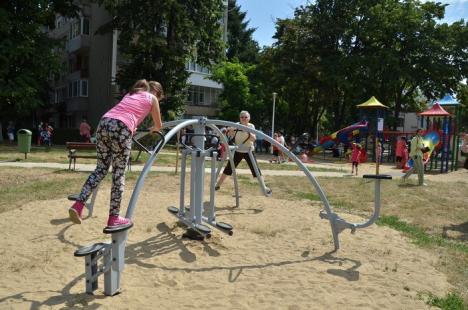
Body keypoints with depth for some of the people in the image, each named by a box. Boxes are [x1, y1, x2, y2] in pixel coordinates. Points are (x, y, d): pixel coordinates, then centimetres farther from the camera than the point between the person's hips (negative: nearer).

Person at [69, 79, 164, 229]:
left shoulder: (131, 94, 35)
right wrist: (152, 129, 51)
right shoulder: (152, 98, 20)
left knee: (101, 169, 15)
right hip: (121, 128, -6)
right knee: (119, 173, 1)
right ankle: (113, 218, 6)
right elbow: (159, 126, 29)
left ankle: (78, 205, 5)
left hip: (104, 122, 6)